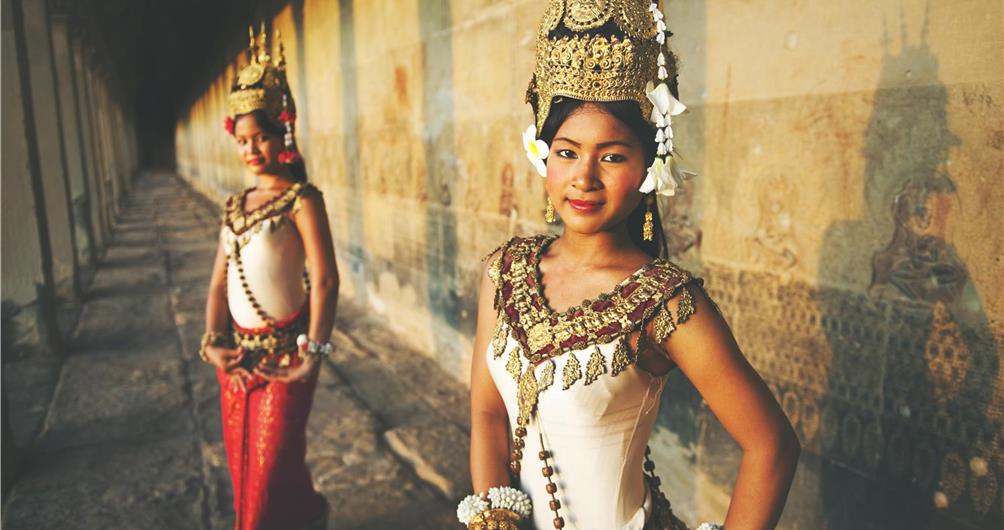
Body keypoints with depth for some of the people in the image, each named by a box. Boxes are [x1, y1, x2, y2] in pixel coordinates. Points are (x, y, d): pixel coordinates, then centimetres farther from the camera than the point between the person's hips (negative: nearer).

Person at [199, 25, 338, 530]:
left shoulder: (301, 199, -12)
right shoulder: (235, 205, 9)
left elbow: (325, 280, -18)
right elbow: (220, 279, 8)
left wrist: (314, 352, -22)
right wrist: (213, 342, -3)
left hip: (283, 350, -7)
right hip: (238, 352, 7)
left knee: (272, 467, 3)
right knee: (241, 461, 18)